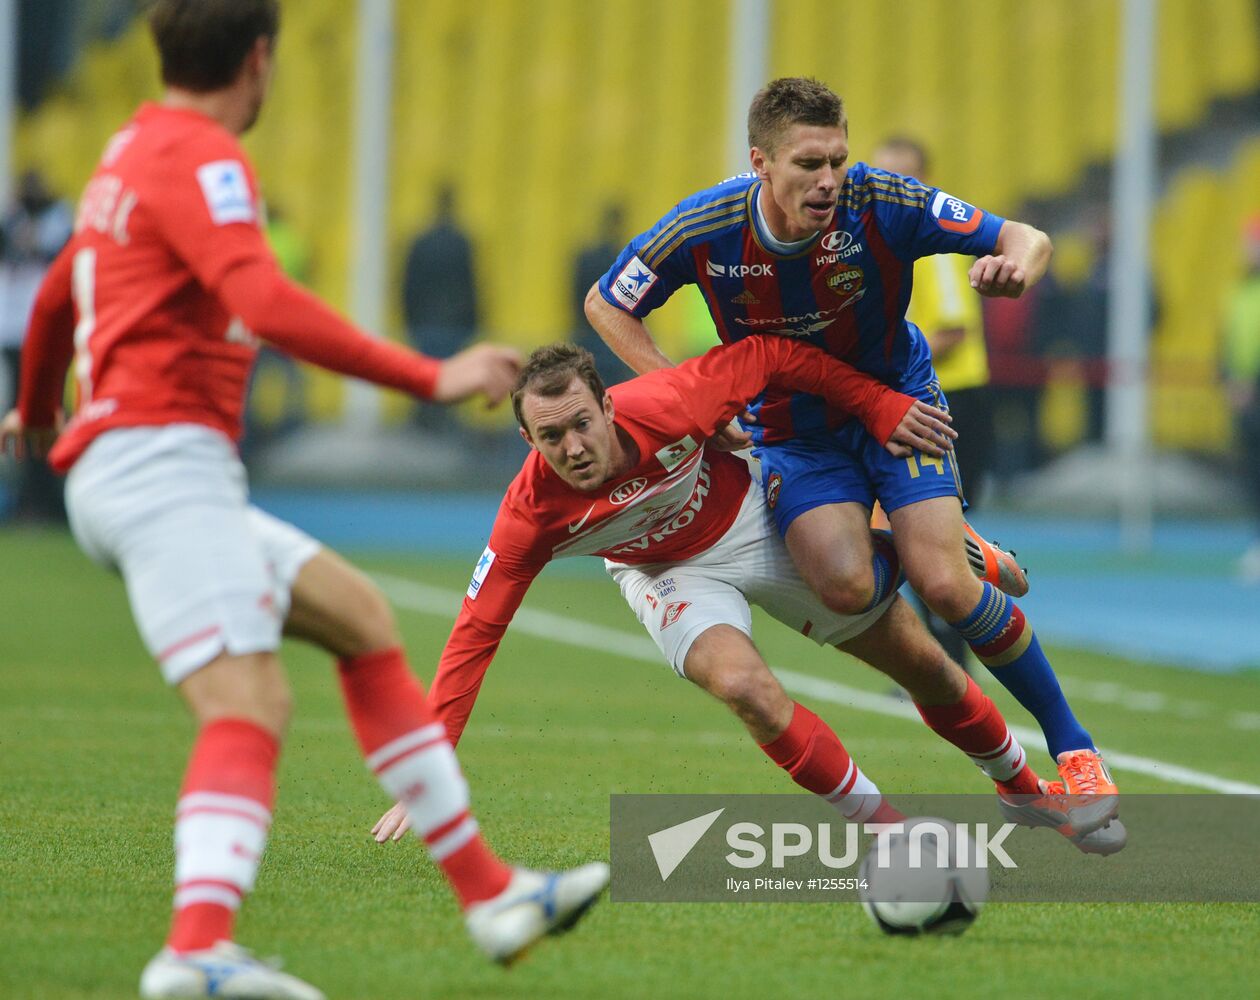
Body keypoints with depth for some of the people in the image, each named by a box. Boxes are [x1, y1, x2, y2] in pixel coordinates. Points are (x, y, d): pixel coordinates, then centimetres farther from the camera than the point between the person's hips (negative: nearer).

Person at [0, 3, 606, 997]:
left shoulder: (133, 152, 22)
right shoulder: (202, 160, -9)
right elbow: (268, 307, -25)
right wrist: (430, 379, -24)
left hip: (116, 469, 10)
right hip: (160, 461, -10)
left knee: (361, 617, 14)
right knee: (249, 706, -23)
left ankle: (491, 893, 13)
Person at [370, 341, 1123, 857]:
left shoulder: (663, 408, -36)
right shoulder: (533, 511, -32)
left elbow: (765, 356, -20)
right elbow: (475, 637, -29)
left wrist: (879, 404, -17)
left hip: (758, 520, 1)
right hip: (671, 573, -1)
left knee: (925, 664, 7)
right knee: (743, 684, -33)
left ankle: (1024, 788, 35)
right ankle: (882, 824, -13)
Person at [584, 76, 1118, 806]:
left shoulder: (882, 204, -25)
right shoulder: (704, 230, -22)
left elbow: (1028, 239, -22)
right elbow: (607, 306, -5)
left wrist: (1016, 267, -47)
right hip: (793, 430, 1)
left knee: (944, 587, -20)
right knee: (845, 585, -25)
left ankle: (1072, 746, -1)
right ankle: (964, 554, 10)